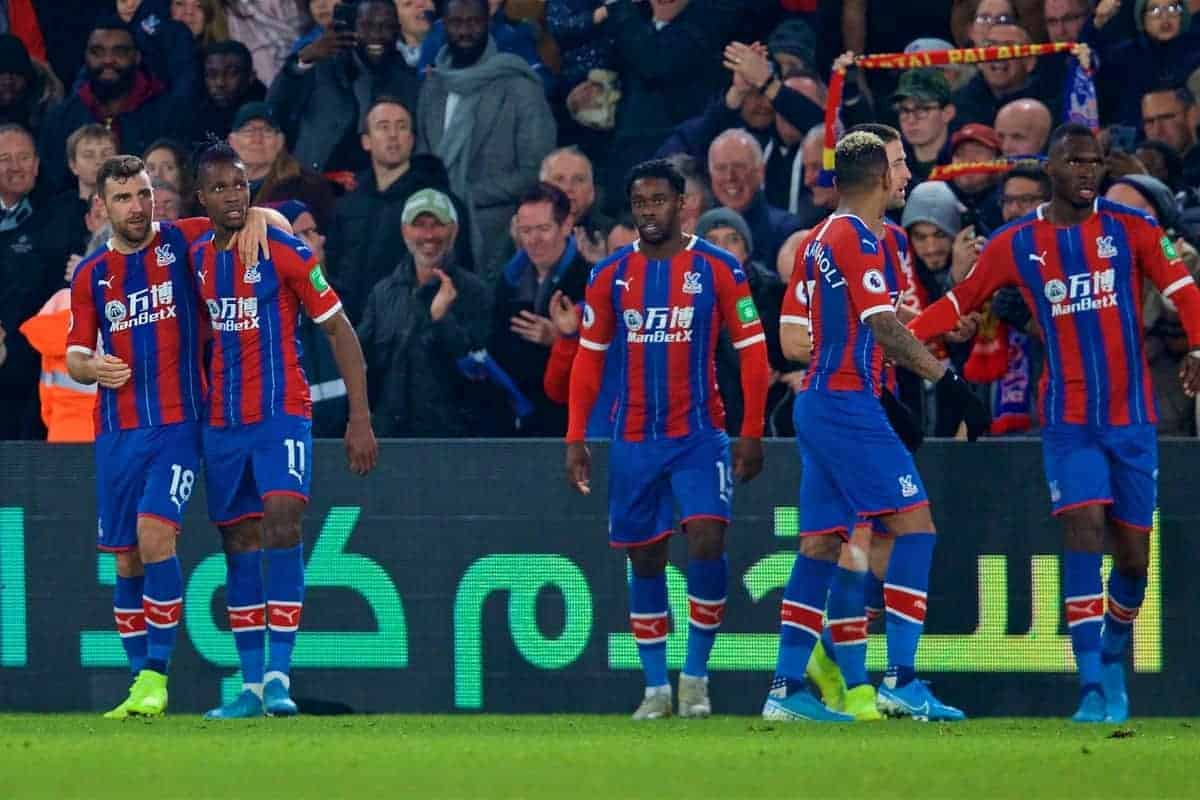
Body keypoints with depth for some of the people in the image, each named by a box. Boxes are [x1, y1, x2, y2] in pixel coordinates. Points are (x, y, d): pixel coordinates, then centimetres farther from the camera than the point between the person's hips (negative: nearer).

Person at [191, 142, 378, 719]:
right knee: (240, 546, 6)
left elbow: (340, 331, -5)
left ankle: (279, 676, -24)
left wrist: (360, 418, -10)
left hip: (282, 413, -5)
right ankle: (252, 686, 12)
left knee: (282, 518, -23)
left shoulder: (285, 252, -7)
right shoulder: (197, 258, 9)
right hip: (222, 422, 5)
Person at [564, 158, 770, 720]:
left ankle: (695, 675, -4)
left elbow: (753, 351, 0)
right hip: (633, 439, 3)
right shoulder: (611, 274, 5)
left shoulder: (717, 268, -2)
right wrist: (576, 438, 3)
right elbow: (588, 358, 9)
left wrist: (751, 434, -5)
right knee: (645, 561, 5)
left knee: (707, 542, -18)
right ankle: (656, 687, 15)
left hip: (700, 435, -3)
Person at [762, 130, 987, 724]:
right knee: (914, 525, -10)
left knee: (821, 546, 10)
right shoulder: (857, 237, -11)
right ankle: (901, 679, -17)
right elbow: (884, 326, -18)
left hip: (816, 404, 9)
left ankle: (787, 688, 8)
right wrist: (947, 377, -17)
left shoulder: (818, 239, 16)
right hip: (849, 403, -9)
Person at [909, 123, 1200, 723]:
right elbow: (959, 302, 12)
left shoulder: (1130, 228, 1)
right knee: (1083, 531, -18)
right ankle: (1092, 688, -21)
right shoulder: (1016, 245, 3)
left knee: (1133, 554, 5)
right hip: (1069, 420, -1)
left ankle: (1114, 652, 35)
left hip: (1133, 418, 1)